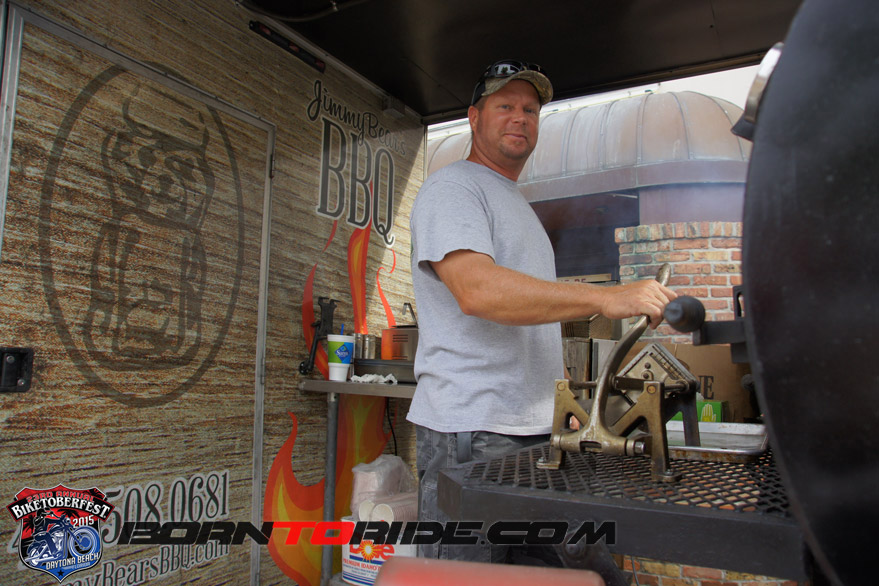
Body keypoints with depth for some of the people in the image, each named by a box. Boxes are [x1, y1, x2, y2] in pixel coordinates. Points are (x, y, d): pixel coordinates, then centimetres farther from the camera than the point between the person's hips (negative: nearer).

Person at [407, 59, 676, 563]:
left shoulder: (519, 205, 25)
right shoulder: (453, 188, -4)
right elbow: (476, 289, -24)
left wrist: (559, 399, 19)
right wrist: (605, 298, -28)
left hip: (533, 428, 9)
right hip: (472, 431, -8)